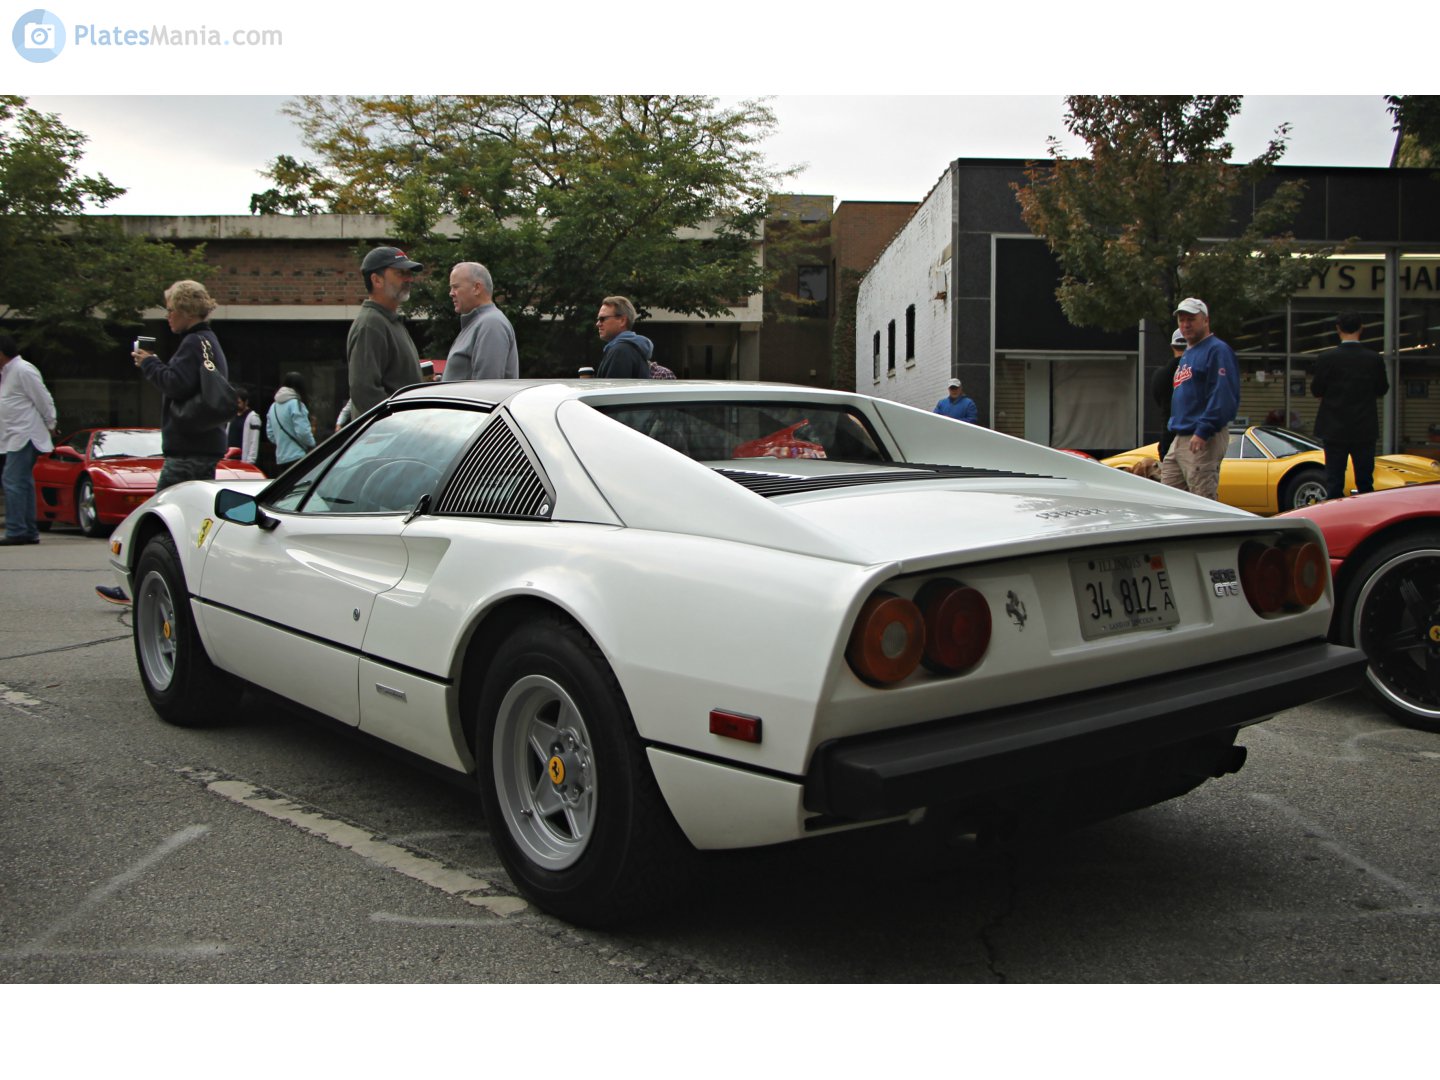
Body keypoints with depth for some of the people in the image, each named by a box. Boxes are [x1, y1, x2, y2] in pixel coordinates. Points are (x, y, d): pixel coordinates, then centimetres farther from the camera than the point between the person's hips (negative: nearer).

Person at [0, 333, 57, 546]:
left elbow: (43, 399, -13)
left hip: (24, 435, -10)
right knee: (22, 483, 10)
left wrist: (50, 424, -5)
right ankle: (29, 532, 14)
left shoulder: (23, 370, -13)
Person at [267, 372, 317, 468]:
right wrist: (312, 444, 0)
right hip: (298, 457, -8)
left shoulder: (274, 406, 14)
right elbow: (302, 431, -16)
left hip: (281, 458, 8)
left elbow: (270, 433, 16)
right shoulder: (295, 403, -11)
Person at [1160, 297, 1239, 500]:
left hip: (1203, 440, -10)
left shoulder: (1217, 350, -9)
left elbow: (1223, 396, -19)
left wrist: (1203, 431, -25)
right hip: (1180, 438, 10)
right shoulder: (1186, 354, 22)